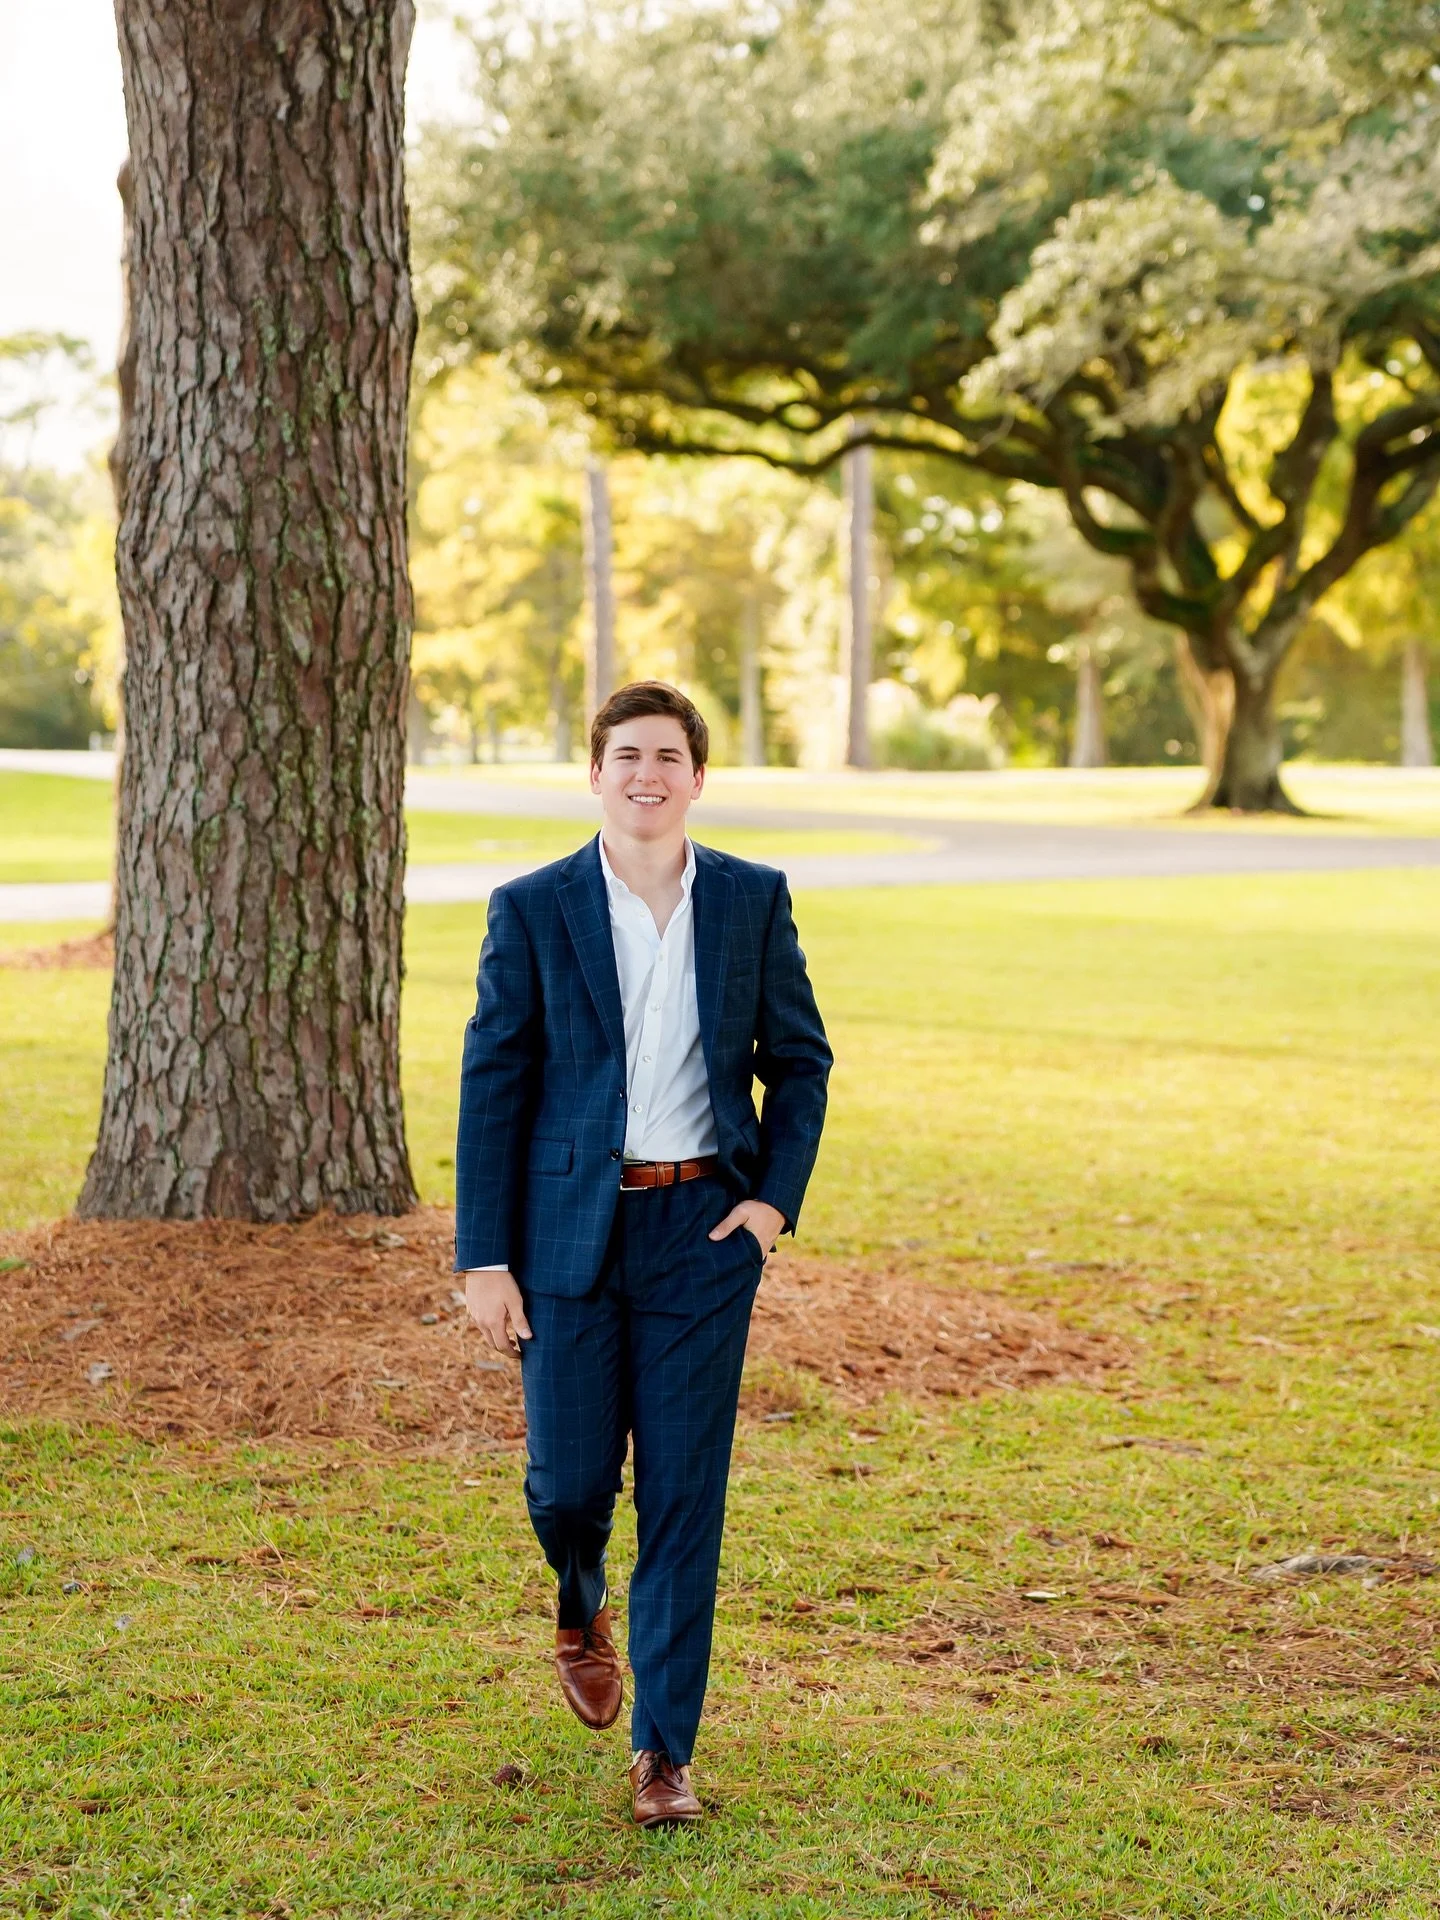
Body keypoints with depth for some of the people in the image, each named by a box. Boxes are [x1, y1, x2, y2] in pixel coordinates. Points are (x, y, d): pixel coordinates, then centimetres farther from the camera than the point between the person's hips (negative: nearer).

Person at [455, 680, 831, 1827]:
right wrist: (484, 1258, -5)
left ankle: (665, 1750, 8)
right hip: (570, 1228, -1)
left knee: (685, 1494, -1)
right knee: (570, 1480, 2)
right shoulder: (533, 911, -1)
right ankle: (583, 1609, 38)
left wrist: (776, 1195, -4)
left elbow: (799, 1059, 10)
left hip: (704, 1227, 1)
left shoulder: (754, 901, 4)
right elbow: (491, 1087, -1)